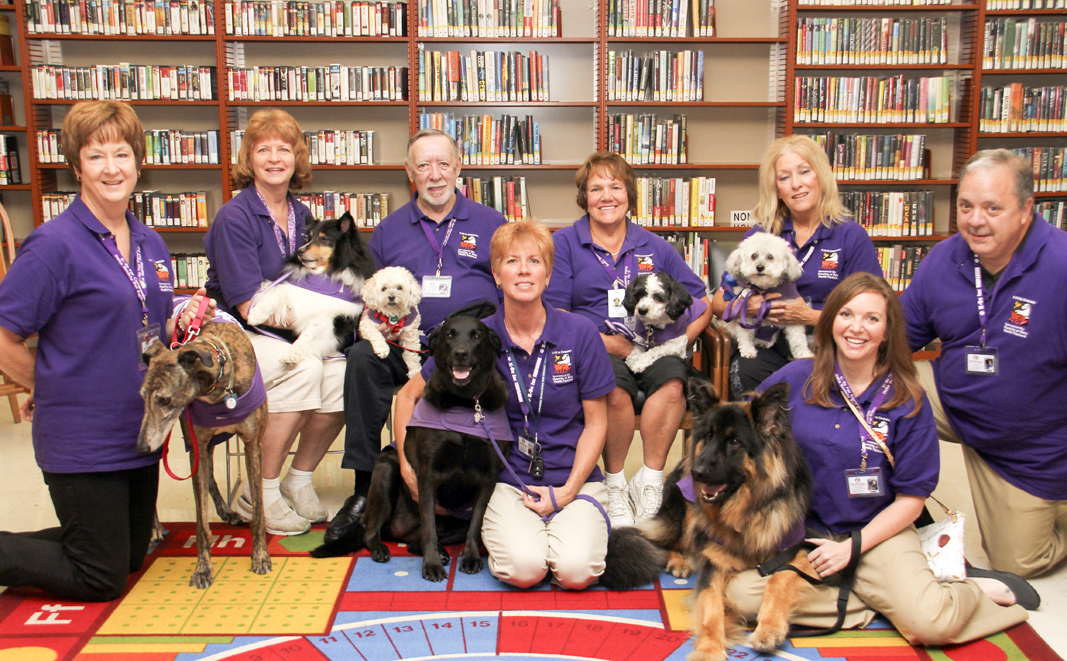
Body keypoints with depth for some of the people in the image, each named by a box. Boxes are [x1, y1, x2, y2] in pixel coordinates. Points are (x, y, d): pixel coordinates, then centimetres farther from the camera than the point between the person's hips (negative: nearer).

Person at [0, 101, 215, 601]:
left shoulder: (151, 245, 7)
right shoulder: (55, 245, -16)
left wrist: (183, 322, -4)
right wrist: (54, 391, -4)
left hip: (138, 427, 7)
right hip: (81, 440, -7)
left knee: (131, 556, 20)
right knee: (101, 579, 2)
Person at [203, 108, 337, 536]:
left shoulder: (302, 216, 10)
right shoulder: (235, 217, -11)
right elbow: (249, 305, -16)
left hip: (289, 336, 6)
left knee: (341, 372, -23)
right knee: (303, 367, -33)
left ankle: (298, 480, -3)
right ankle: (261, 495, -17)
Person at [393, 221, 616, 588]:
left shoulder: (580, 333, -4)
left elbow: (596, 422, 1)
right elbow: (408, 395, 9)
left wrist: (568, 490, -9)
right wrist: (407, 463, -1)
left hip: (574, 478, 0)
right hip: (506, 480, 0)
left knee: (575, 570, -24)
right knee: (523, 568, -26)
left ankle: (583, 527, 10)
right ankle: (503, 532, 9)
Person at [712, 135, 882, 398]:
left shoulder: (852, 236, 3)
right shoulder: (759, 236, 10)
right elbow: (718, 303, 9)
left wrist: (810, 316, -14)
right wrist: (747, 307, -13)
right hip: (768, 344, 1)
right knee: (743, 373, -31)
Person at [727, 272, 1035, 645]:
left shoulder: (907, 401, -5)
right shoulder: (795, 379, -4)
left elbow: (910, 499, -2)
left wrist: (853, 546, -12)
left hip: (877, 531, -2)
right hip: (800, 529, 2)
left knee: (931, 623, -27)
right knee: (742, 596, -25)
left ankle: (981, 590, 8)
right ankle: (879, 603, -10)